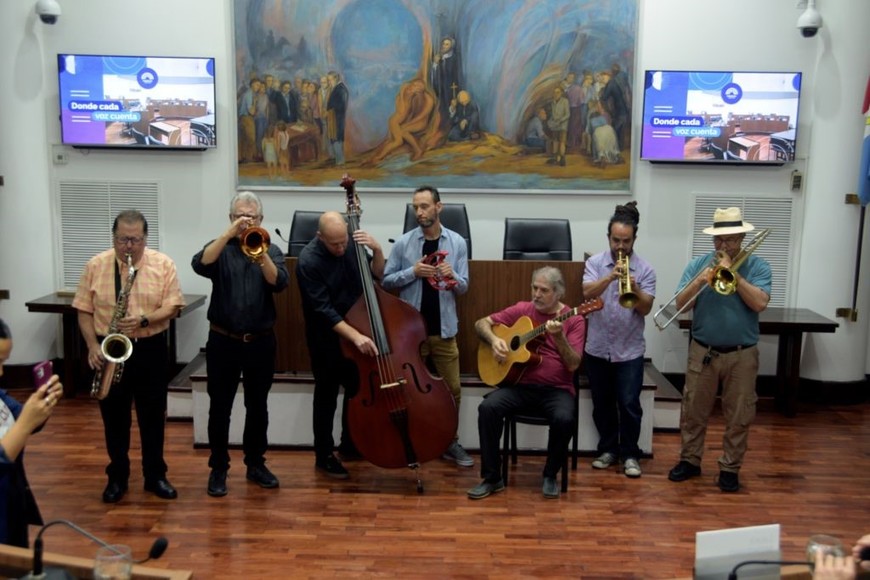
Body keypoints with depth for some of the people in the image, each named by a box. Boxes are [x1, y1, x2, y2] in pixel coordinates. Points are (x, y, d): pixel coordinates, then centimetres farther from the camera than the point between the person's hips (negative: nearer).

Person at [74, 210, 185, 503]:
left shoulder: (163, 264, -4)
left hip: (151, 349, -1)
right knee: (114, 416, 10)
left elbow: (173, 306, -7)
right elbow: (84, 310, 0)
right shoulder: (95, 265, -1)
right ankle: (117, 477, 24)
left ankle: (155, 475, 22)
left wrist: (144, 320, -23)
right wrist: (93, 346, -11)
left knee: (153, 415, 8)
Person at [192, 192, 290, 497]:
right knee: (219, 408, 4)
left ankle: (255, 463, 25)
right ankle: (218, 467, 17)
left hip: (261, 342, 1)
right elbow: (199, 264, -20)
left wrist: (260, 255, -29)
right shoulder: (220, 248, 3)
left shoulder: (271, 250, 5)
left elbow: (279, 283, -13)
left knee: (257, 407, 11)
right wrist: (228, 233, -26)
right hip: (223, 341, -1)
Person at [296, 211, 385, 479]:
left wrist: (377, 250, -15)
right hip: (326, 338, -6)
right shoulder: (309, 260, -23)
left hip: (356, 332, 6)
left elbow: (377, 275, 4)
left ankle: (350, 444, 36)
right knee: (327, 397, 5)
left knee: (357, 390, 18)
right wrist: (355, 336, -33)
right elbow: (323, 309, -26)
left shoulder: (350, 245, -6)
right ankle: (324, 456, 20)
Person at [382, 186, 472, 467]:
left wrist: (451, 275, -20)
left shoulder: (457, 243, 0)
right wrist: (413, 271, -16)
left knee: (452, 389, 7)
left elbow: (463, 287, 2)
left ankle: (450, 442, 25)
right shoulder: (403, 243, -2)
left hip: (444, 328, 1)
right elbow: (386, 281, -1)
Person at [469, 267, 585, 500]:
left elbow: (573, 365, -10)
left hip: (557, 389, -2)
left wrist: (559, 337, -26)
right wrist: (494, 339, -9)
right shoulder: (522, 309, 7)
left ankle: (550, 475, -4)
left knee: (564, 419, -33)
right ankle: (492, 477, -12)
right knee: (488, 407, -26)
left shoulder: (574, 320, -1)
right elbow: (481, 323, 12)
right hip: (521, 384, 2)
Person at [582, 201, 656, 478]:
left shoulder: (645, 269, -3)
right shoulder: (595, 263, -1)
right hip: (597, 347, 2)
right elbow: (587, 294, -16)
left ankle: (630, 454, 14)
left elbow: (646, 309, -8)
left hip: (630, 350, -1)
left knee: (629, 404, 0)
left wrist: (634, 289, -26)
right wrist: (610, 277, -31)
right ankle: (608, 449, 27)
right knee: (602, 403, 12)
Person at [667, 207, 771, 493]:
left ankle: (730, 468, 20)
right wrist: (701, 279, -20)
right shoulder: (698, 264, 2)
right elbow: (681, 303, -5)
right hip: (702, 351, 1)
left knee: (738, 416, 7)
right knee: (693, 411, 9)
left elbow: (759, 303, -17)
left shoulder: (757, 266, -3)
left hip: (742, 354, -1)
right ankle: (690, 460, 24)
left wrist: (733, 273, -19)